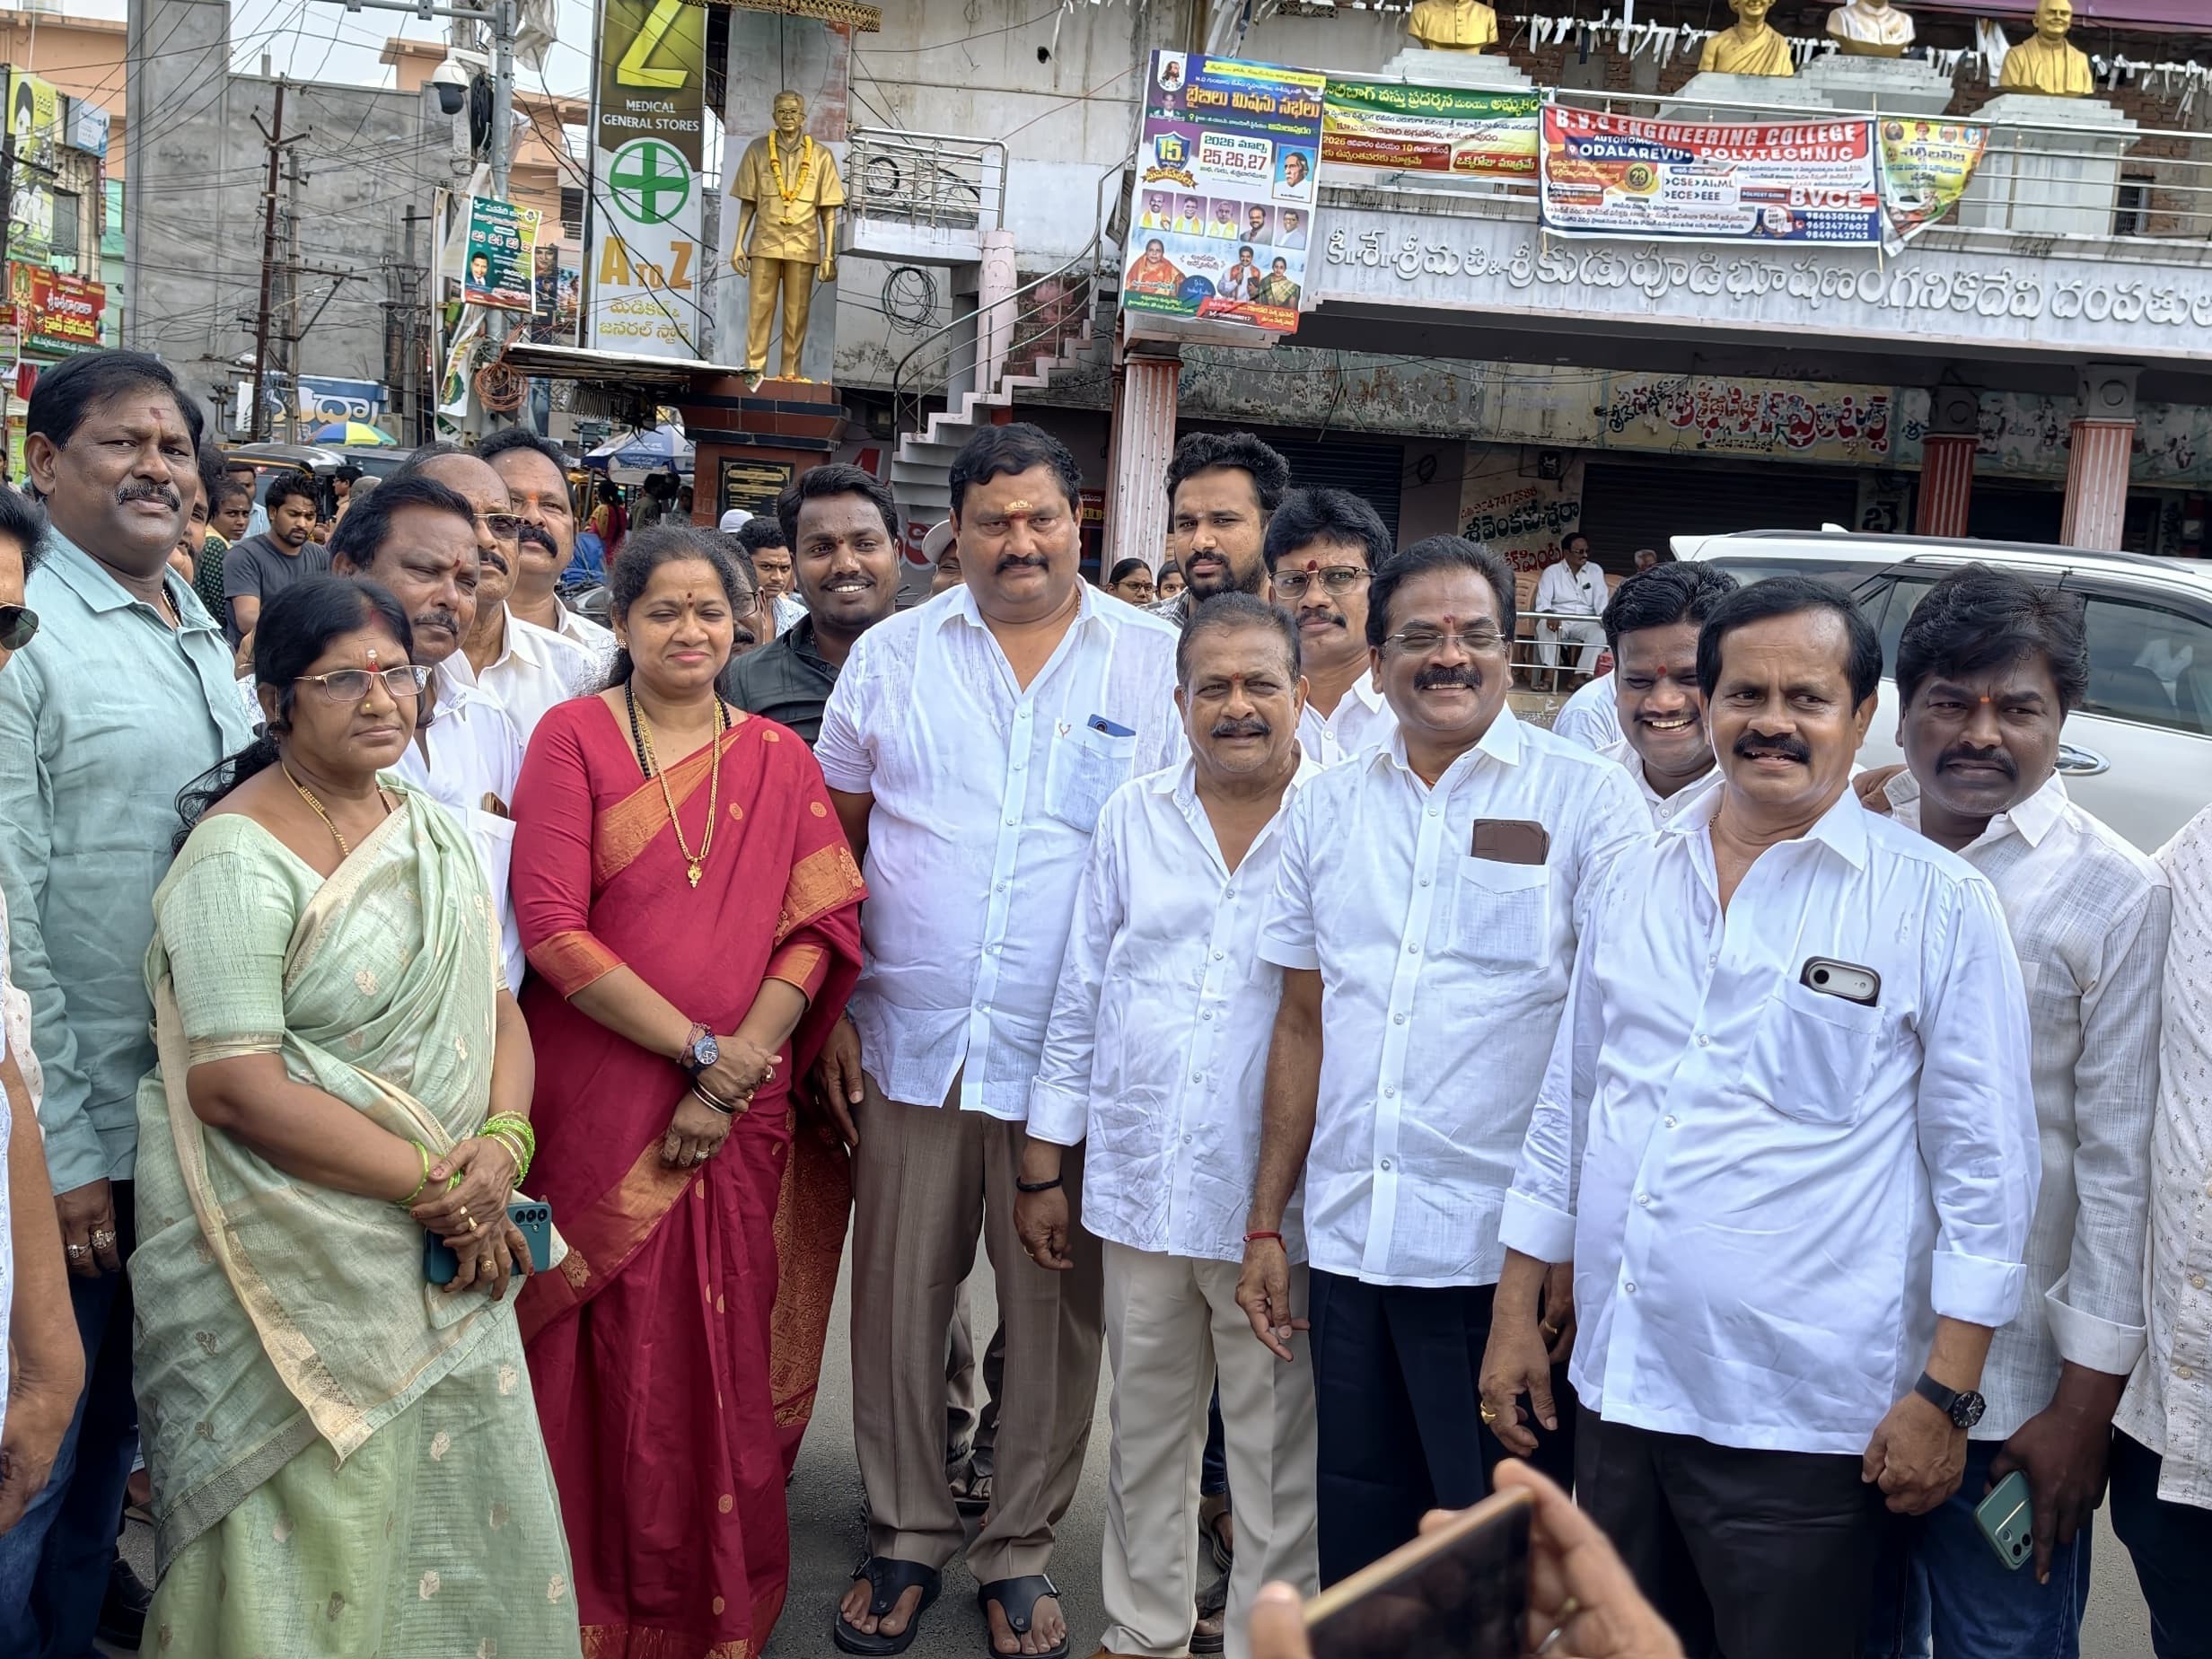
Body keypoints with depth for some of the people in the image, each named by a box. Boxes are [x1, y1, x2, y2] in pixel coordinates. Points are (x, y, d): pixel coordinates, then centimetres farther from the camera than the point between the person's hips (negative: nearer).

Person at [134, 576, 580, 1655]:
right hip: (300, 1258, -6)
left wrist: (502, 1144, -11)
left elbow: (496, 1006, 9)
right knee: (319, 1531, 6)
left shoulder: (433, 829, 8)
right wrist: (433, 1184, -18)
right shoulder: (240, 855, -15)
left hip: (445, 1243, 6)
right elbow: (234, 1083, -21)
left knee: (460, 1504, 13)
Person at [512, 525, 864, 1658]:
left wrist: (740, 1066, -12)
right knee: (611, 1353, 4)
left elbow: (820, 925, 1)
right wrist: (701, 1048, -14)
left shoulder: (779, 758, 9)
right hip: (599, 1095, -2)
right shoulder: (574, 736, -1)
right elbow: (550, 926, -11)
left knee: (726, 1358, 7)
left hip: (740, 1112, 2)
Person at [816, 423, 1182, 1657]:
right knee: (899, 1297, 9)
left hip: (1079, 1051, -1)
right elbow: (832, 846, 9)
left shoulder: (1159, 664, 2)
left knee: (1058, 1311, 8)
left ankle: (1021, 1550, 26)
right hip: (912, 1043, 1)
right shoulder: (892, 656, 6)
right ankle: (909, 1535, 28)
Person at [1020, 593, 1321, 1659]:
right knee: (1143, 1432, 18)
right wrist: (1044, 1168, 9)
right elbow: (1081, 1000, 10)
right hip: (1139, 1186, 4)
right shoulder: (1133, 818, 6)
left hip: (1277, 1200, -3)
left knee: (1276, 1452, 8)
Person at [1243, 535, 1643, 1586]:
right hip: (1349, 1249, 4)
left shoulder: (1585, 800, -3)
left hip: (1504, 1256, -4)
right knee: (1358, 1549, 15)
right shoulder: (1328, 807, 9)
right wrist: (1265, 1223, 11)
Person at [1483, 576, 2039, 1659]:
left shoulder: (1938, 903, -6)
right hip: (1616, 1391, 5)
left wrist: (1946, 1396, -9)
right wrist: (1515, 1311, 12)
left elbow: (1983, 1165, -6)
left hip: (1801, 1425, -4)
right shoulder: (1635, 877, 8)